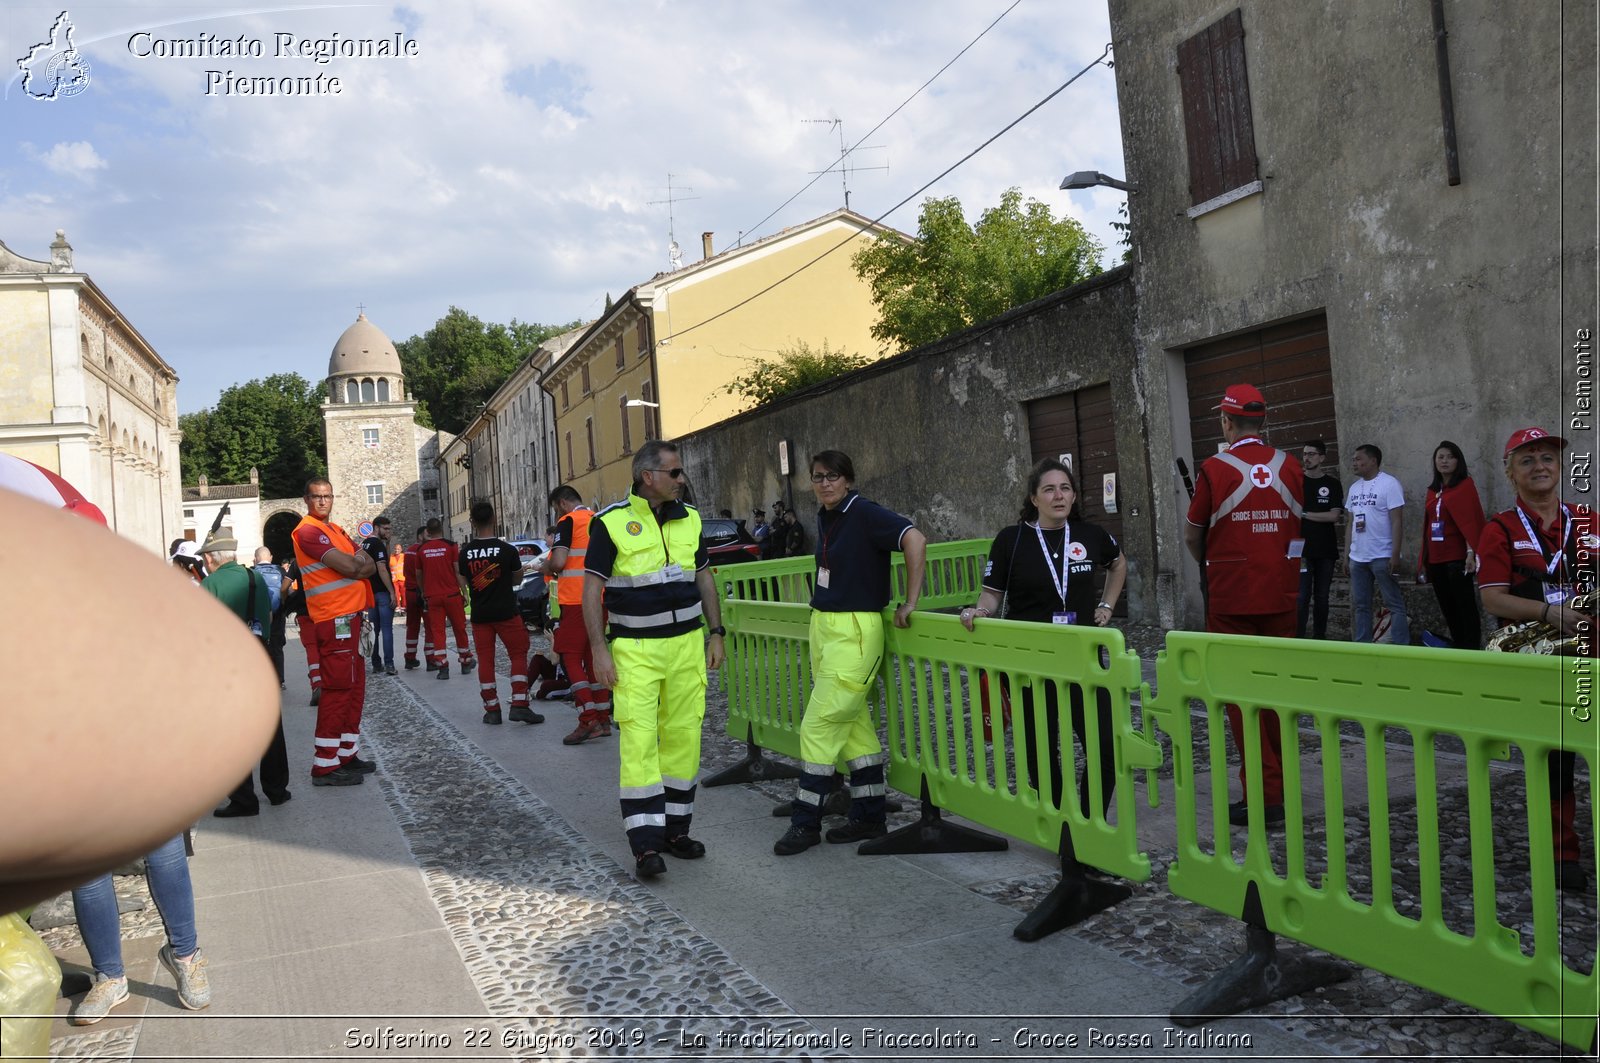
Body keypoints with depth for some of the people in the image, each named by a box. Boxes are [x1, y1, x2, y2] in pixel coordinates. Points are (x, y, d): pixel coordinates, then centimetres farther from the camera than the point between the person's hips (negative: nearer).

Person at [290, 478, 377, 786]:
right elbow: (350, 567, -19)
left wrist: (356, 564, -9)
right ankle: (325, 766, -6)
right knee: (338, 689, -9)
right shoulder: (307, 531, -10)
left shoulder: (334, 530, 19)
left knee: (354, 687, 13)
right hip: (334, 619, -10)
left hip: (349, 617, 10)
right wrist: (359, 562, 1)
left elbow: (369, 565, 11)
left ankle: (347, 755, 22)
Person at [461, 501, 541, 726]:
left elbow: (466, 581, 11)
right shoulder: (507, 549, -11)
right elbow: (517, 578, 3)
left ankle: (492, 709, 10)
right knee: (518, 654, 5)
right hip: (506, 612, -3)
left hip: (479, 614, 3)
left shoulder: (465, 553, -3)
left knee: (485, 659, 8)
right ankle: (519, 705, -3)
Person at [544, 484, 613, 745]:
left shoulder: (568, 521, -8)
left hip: (575, 600, -7)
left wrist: (548, 569, 4)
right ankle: (603, 720, 14)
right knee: (593, 657, 13)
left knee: (570, 657, -2)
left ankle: (589, 719, -10)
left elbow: (558, 561, -19)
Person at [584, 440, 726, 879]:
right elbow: (591, 589, -6)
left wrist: (716, 633, 11)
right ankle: (646, 844, -4)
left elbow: (704, 578, 17)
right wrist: (599, 651, -11)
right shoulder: (612, 522, -6)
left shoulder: (689, 519, 8)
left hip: (686, 644, 5)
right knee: (638, 741, -8)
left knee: (683, 737, 6)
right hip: (634, 649, -4)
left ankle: (675, 828, 19)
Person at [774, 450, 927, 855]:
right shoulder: (825, 518, 11)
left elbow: (915, 540, -25)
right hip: (823, 626, 8)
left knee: (818, 726, -6)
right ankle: (869, 816, 20)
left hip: (854, 632, -8)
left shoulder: (865, 514, -13)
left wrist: (910, 602, -23)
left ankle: (806, 822, 4)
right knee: (854, 724, 12)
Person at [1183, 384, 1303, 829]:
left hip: (1232, 597, -5)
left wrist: (1208, 563, 19)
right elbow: (1297, 528, 13)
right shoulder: (1289, 466, 2)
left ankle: (1263, 796, 1)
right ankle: (1281, 781, 27)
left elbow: (1192, 535, 0)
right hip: (1281, 594, 5)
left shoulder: (1215, 469, -11)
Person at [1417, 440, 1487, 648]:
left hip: (1457, 558, -7)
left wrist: (1471, 552, -19)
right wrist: (1423, 559, 14)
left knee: (1465, 607, -5)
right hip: (1435, 559, 7)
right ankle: (1458, 650, 20)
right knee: (1447, 608, 12)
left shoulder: (1465, 485, -3)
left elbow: (1471, 520, -11)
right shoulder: (1432, 491, 15)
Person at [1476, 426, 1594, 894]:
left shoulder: (1589, 522, 10)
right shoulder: (1501, 530, 0)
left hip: (1590, 655, 3)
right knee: (1553, 760, 2)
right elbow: (1492, 598, -9)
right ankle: (1563, 853, 16)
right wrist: (1551, 613, -24)